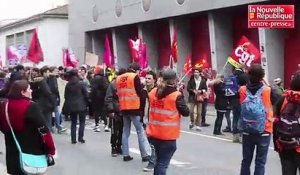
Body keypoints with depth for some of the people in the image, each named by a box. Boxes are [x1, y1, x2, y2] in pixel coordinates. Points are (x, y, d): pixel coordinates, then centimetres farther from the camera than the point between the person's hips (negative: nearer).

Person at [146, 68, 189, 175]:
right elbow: (186, 112, -7)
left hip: (154, 134, 6)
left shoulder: (153, 92, 2)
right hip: (168, 136, -6)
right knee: (162, 163, 0)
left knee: (159, 161, 23)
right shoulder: (176, 95, -14)